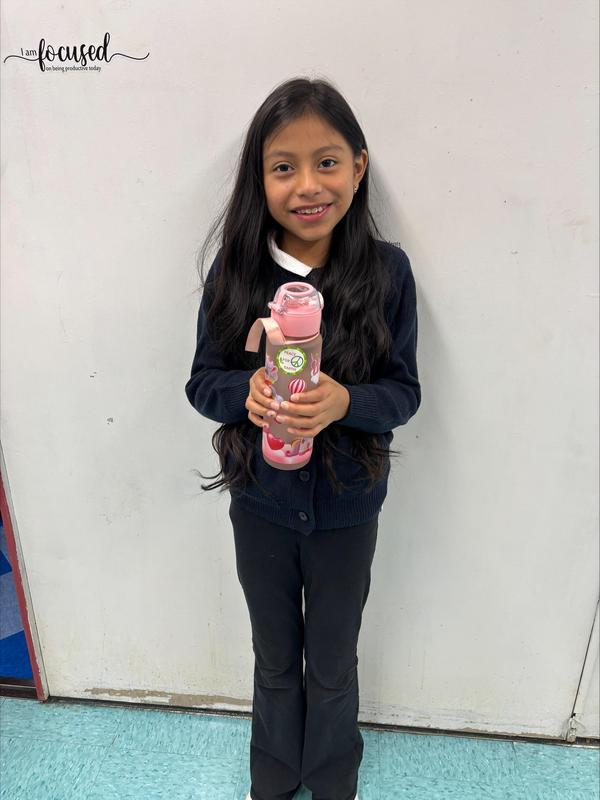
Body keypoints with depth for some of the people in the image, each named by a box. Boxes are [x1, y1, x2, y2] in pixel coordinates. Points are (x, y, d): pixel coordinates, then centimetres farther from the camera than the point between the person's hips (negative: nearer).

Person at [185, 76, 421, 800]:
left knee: (332, 666, 22)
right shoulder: (236, 270, -11)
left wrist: (344, 402, -30)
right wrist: (246, 391, -27)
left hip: (347, 510, -1)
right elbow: (202, 379, -5)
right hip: (259, 505, 1)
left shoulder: (386, 271, -13)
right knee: (275, 662, 25)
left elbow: (403, 391, -9)